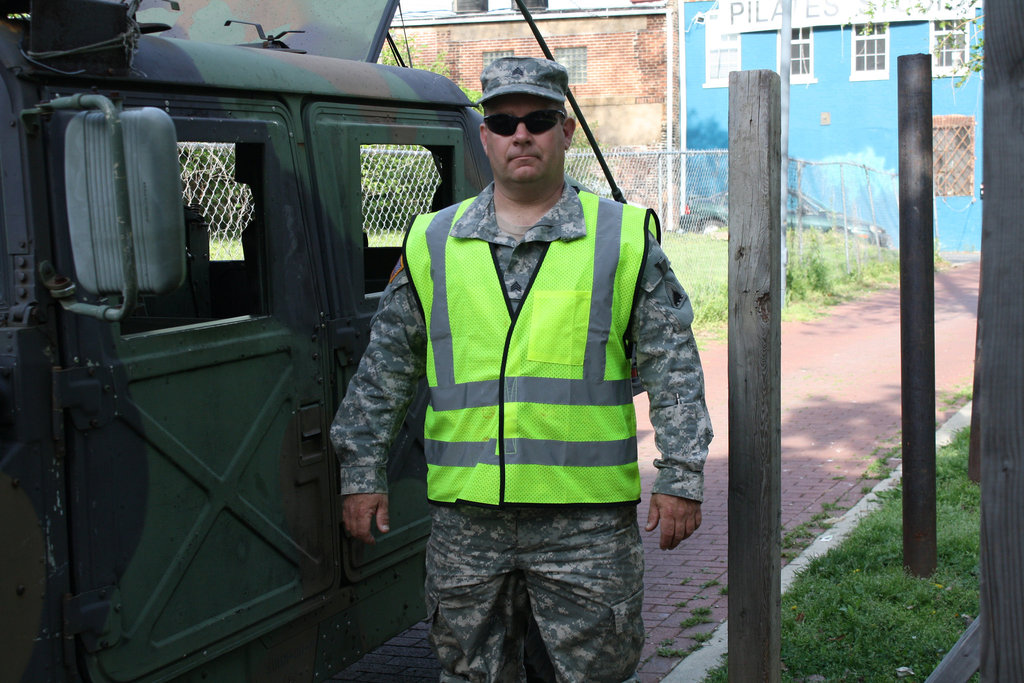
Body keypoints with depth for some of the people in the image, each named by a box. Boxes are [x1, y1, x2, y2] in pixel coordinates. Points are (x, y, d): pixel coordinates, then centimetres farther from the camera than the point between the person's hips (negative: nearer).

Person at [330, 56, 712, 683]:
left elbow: (675, 371, 3)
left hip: (588, 519, -2)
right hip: (465, 519, 3)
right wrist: (362, 473, 11)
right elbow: (384, 371, 14)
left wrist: (681, 478, -2)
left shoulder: (625, 238, 4)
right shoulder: (432, 244, 9)